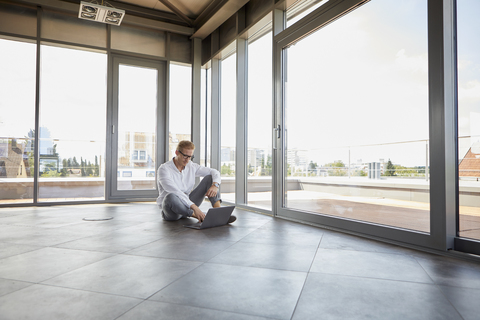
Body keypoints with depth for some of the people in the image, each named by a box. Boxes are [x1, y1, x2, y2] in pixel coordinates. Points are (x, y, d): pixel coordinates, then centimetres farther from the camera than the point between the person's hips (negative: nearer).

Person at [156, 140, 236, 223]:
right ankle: (201, 217, -26)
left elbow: (215, 172, 4)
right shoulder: (164, 169, -17)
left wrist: (215, 185, -19)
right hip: (170, 208, -6)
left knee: (209, 178, -5)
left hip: (188, 205, 6)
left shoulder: (192, 166, 2)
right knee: (170, 197, -42)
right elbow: (175, 192, -30)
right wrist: (194, 207, -38)